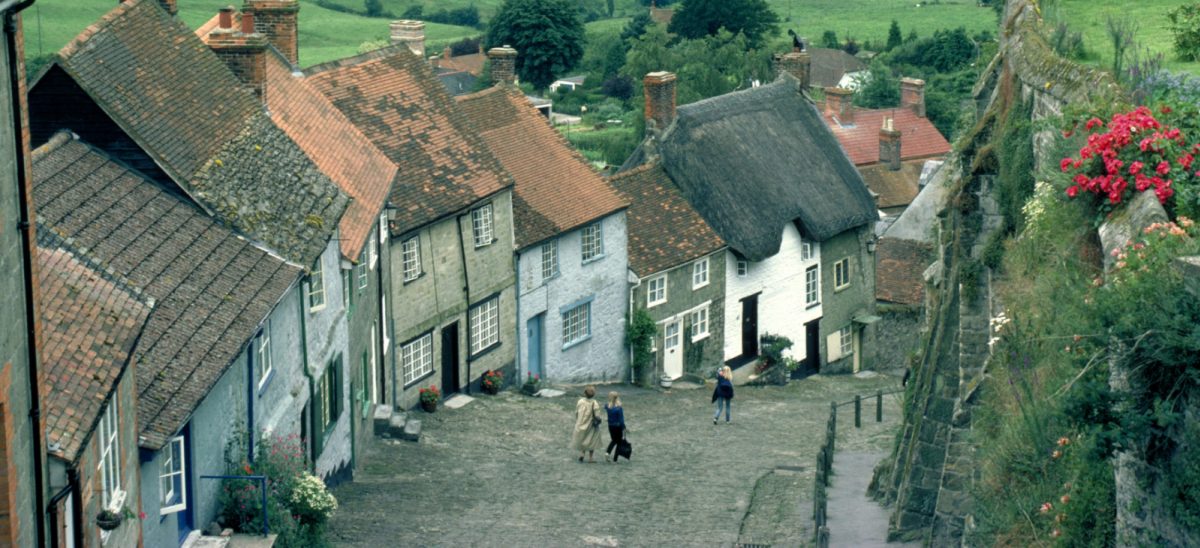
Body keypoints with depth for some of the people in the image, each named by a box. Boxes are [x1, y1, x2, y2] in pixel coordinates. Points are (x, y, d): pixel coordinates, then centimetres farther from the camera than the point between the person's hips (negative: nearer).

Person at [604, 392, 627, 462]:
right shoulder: (618, 408, -20)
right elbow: (621, 419, -17)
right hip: (618, 426, -5)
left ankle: (607, 452, 3)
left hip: (610, 426, 5)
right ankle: (615, 459, 10)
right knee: (619, 442, 10)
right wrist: (624, 428, -9)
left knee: (614, 440, 25)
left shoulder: (608, 406, -7)